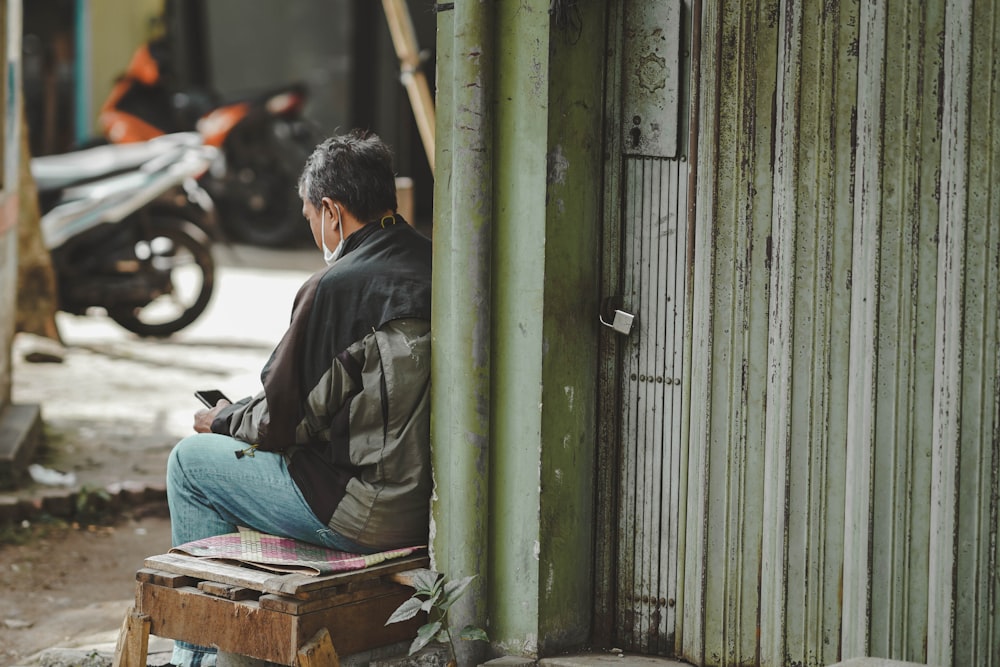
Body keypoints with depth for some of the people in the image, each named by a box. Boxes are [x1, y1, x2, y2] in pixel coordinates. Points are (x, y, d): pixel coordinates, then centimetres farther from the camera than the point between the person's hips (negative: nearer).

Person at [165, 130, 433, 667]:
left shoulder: (336, 288, -18)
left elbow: (282, 421, -12)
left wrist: (223, 420, 10)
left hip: (370, 513, -8)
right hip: (438, 497, 8)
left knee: (191, 460, 11)